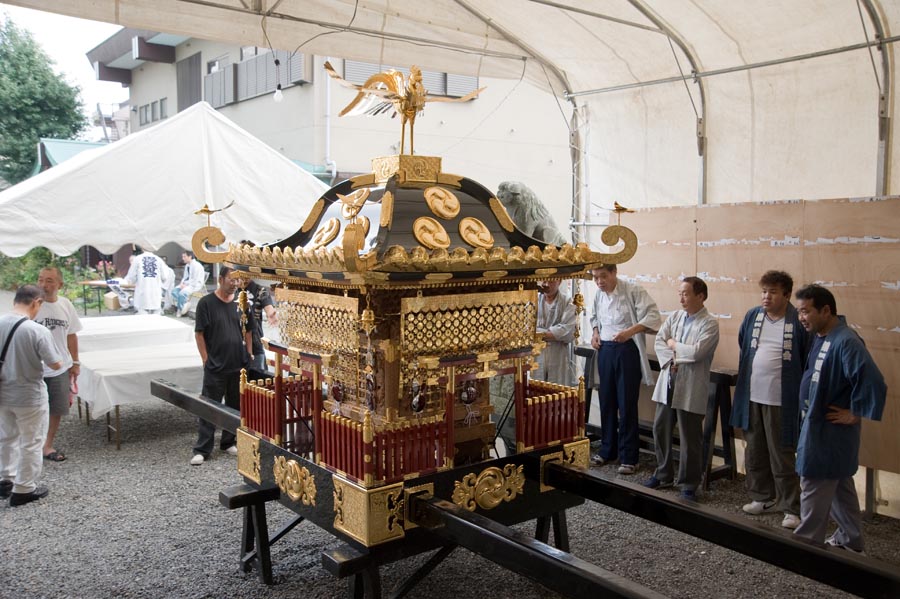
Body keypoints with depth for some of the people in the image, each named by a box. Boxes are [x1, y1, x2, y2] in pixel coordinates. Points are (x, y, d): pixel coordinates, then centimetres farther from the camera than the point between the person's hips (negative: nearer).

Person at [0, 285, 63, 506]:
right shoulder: (38, 331, -23)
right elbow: (56, 364, -17)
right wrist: (61, 359, 4)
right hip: (30, 397, -6)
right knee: (31, 443, 10)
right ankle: (24, 489, 18)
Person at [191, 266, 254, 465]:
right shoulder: (206, 303, -5)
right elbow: (199, 333, -4)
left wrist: (249, 355, 7)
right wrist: (206, 359, -7)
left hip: (239, 365, 4)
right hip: (215, 367, -4)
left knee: (235, 407, 12)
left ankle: (228, 442, 27)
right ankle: (202, 450, 7)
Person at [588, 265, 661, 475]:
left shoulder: (633, 291, -11)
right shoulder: (598, 295, 9)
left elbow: (653, 316, -17)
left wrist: (630, 331, -29)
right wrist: (595, 332, 6)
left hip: (627, 350, -6)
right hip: (605, 350, 6)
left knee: (627, 404, -3)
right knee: (606, 402, 12)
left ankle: (629, 458, 6)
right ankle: (607, 450, 26)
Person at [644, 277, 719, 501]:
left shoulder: (710, 323, -9)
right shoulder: (674, 317, 9)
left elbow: (697, 352, -20)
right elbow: (659, 341, 3)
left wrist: (673, 344, -6)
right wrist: (671, 362, -12)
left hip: (690, 388, -6)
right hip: (667, 383, 6)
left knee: (690, 437, 3)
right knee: (660, 429, 14)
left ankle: (689, 484, 17)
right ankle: (663, 475, 31)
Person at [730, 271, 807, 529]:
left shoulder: (798, 322, -12)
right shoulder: (752, 316, 3)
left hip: (780, 401, -5)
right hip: (751, 397, 5)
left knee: (782, 457, 3)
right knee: (755, 452, 16)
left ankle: (791, 508, 16)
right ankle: (764, 497, 32)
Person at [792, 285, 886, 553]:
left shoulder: (845, 342, -25)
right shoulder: (819, 337, 4)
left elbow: (873, 383, -31)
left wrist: (854, 414, -19)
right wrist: (807, 410, 10)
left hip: (829, 430, -9)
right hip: (818, 424, 9)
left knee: (814, 487, 2)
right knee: (840, 486, 21)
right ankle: (850, 540, 35)